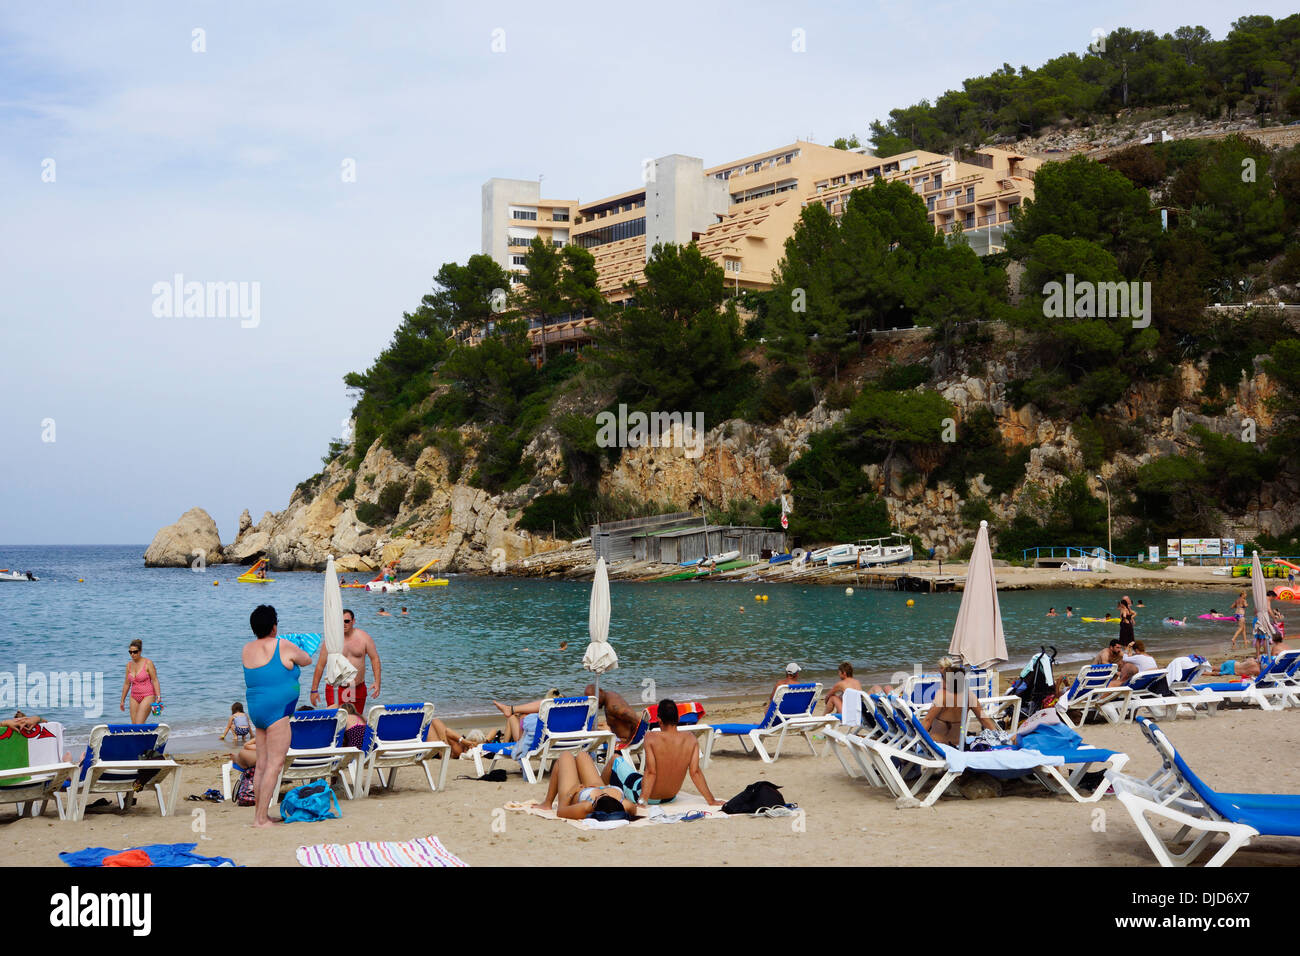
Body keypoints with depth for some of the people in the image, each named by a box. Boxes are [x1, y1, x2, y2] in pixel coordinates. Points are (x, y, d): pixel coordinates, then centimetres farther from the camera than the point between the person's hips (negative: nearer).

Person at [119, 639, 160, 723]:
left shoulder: (148, 663, -9)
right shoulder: (129, 664, 7)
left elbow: (155, 681, -10)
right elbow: (127, 684, 16)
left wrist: (158, 697, -20)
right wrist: (122, 701, 19)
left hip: (147, 696, -6)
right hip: (134, 697, 6)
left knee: (139, 724, -16)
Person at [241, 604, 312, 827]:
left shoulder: (247, 650, 7)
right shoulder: (284, 647, -8)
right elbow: (307, 660, 9)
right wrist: (294, 655, 30)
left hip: (256, 709, 7)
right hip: (278, 710, -7)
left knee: (262, 764, 12)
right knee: (275, 763, -7)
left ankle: (259, 814, 18)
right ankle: (261, 818, -11)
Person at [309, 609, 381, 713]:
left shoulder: (364, 637, 1)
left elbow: (374, 658, 5)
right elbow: (320, 666, 0)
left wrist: (377, 682, -6)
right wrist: (314, 690, 0)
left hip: (359, 689, 2)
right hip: (336, 690, -2)